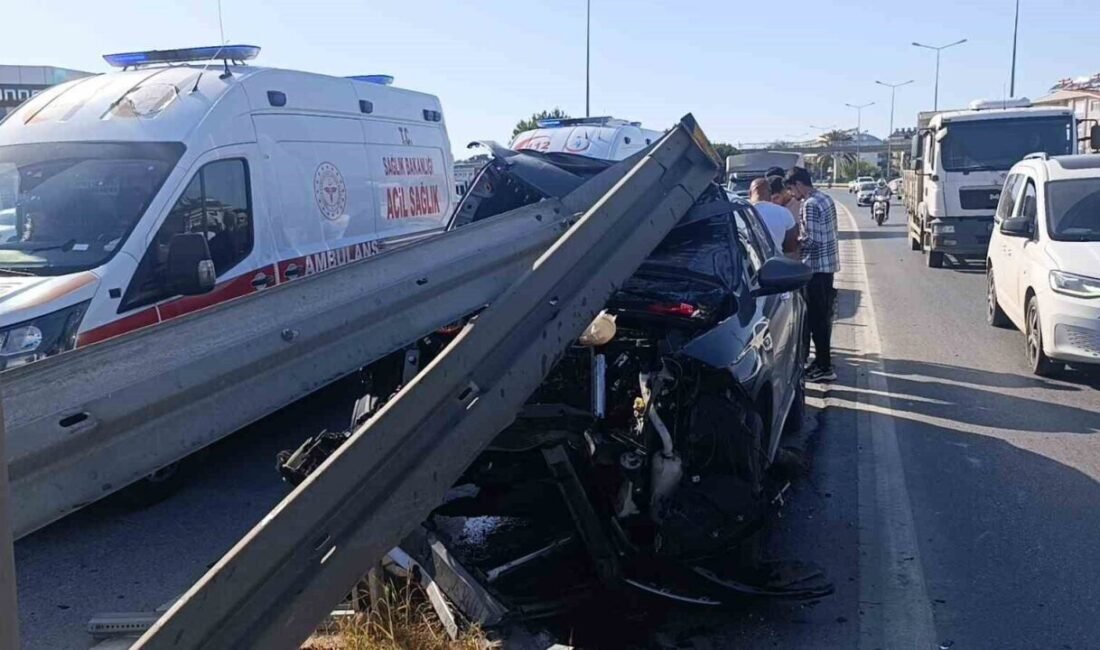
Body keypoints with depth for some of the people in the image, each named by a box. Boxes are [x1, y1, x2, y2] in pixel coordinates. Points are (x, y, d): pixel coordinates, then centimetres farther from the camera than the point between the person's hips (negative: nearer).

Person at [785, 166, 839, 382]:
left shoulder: (810, 204, -18)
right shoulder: (825, 198, 12)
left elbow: (811, 240, -22)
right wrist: (801, 236, 13)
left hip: (816, 266, -10)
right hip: (828, 263, 10)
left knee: (816, 318, -3)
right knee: (822, 315, 17)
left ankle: (824, 367, 1)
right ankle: (823, 358, 26)